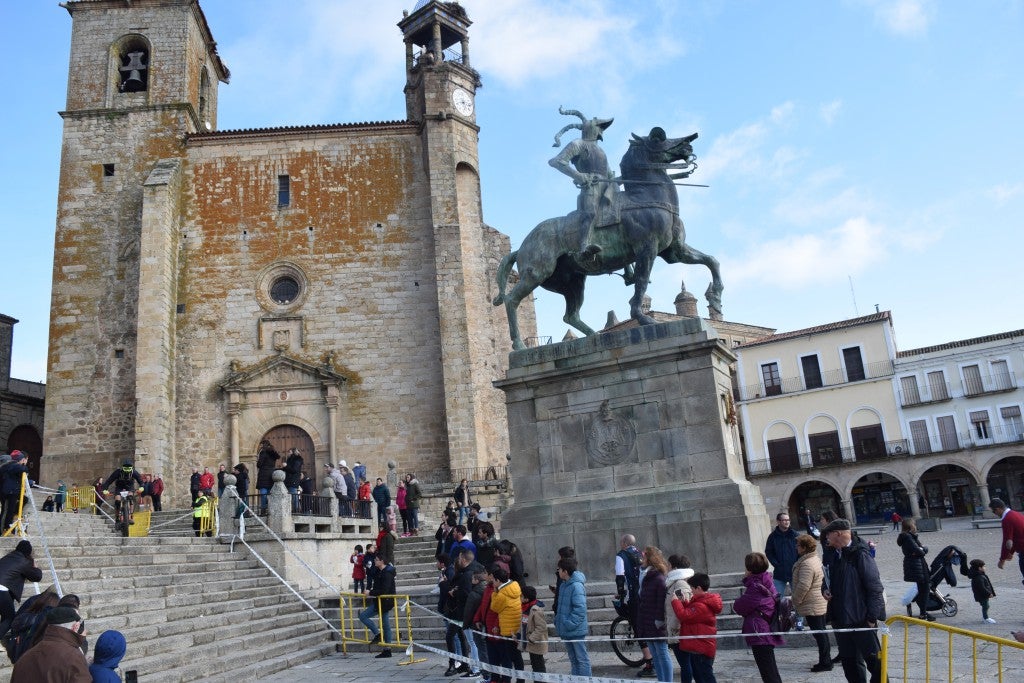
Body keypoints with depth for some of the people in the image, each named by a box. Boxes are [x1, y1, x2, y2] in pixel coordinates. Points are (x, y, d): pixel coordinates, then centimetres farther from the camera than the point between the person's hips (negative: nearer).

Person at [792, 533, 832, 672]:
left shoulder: (807, 564, -23)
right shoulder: (815, 559, 12)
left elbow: (803, 586, -26)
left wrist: (795, 601, -13)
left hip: (812, 605, -10)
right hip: (820, 602, 10)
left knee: (819, 633, -3)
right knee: (821, 632, 16)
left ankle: (825, 662, 4)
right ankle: (826, 659, 24)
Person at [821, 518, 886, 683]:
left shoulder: (860, 555, -15)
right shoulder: (834, 556, 9)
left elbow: (875, 588, -16)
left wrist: (872, 617, -17)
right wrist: (825, 590, 2)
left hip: (860, 619, -8)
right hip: (840, 619, 8)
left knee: (874, 660, 3)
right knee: (850, 662, 15)